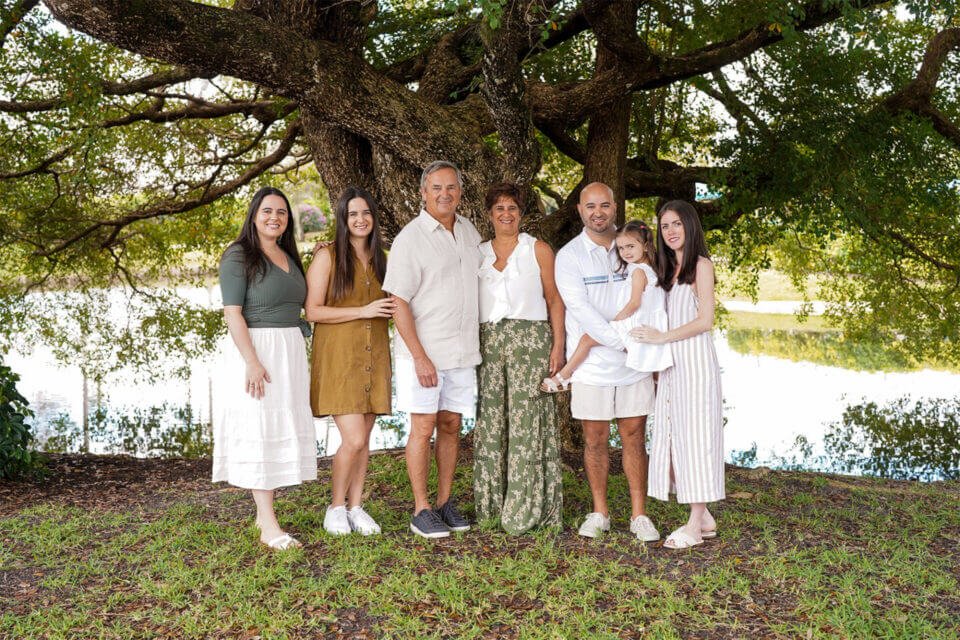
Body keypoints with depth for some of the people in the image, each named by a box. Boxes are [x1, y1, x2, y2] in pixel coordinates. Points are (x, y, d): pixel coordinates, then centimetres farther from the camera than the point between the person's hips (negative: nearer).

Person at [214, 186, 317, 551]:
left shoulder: (290, 257, 15)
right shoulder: (239, 256, -7)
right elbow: (232, 314, -15)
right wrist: (252, 362, -22)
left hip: (291, 352, 8)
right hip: (257, 351, -8)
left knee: (284, 430, 10)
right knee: (258, 431, -6)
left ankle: (264, 511, 20)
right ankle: (268, 526, -3)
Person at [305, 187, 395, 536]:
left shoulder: (380, 259, 13)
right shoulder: (327, 256, -4)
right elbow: (313, 311, -10)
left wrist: (392, 309, 4)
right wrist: (363, 311, -16)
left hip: (374, 357, 5)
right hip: (339, 357, -5)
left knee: (363, 439, 8)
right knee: (353, 439, -10)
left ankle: (355, 507, 20)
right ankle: (336, 506, 11)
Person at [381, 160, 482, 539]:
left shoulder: (469, 232, 10)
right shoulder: (410, 238, -10)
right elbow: (399, 303, -13)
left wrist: (475, 342, 18)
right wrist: (420, 357, -17)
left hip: (463, 351, 6)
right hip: (423, 352, -6)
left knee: (451, 426, 10)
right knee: (424, 427, -3)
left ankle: (445, 503, 21)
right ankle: (421, 511, 7)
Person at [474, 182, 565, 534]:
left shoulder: (538, 249, 5)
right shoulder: (478, 254, 14)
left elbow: (554, 299, 3)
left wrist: (558, 345, -7)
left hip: (530, 340, -3)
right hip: (488, 343, 3)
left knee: (527, 421, -5)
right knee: (490, 422, 3)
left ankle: (527, 509, 2)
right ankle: (492, 505, 13)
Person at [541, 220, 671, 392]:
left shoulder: (638, 271, -12)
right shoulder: (649, 269, 16)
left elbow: (634, 303, -19)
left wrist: (615, 320, -8)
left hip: (635, 327, -10)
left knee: (587, 338, -8)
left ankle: (563, 378, -3)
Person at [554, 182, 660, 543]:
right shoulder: (569, 256, -2)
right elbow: (581, 309, -13)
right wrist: (623, 342, -19)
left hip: (634, 363, 2)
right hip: (592, 363, -2)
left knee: (634, 437, 5)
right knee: (595, 440, 6)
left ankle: (639, 515, 16)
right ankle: (599, 513, 21)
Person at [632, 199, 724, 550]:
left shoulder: (701, 265, -4)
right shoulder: (669, 270, 17)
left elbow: (705, 320, -12)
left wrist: (662, 337, -12)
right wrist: (651, 346, 5)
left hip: (694, 360, -8)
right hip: (671, 363, 8)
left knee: (694, 435, -4)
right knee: (675, 436, 7)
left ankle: (695, 525, 2)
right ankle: (704, 518, 16)